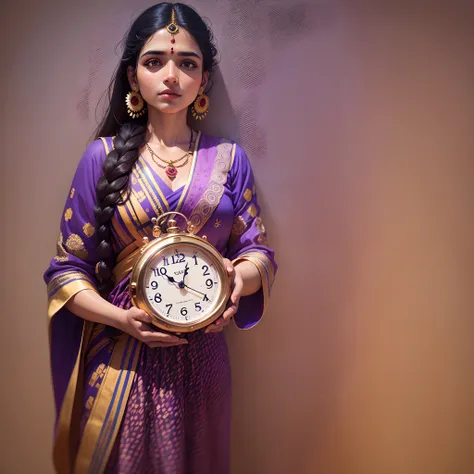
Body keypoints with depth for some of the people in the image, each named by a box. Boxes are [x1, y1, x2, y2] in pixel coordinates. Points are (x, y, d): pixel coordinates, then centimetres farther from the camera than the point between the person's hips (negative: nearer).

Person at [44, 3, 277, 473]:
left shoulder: (229, 158, 4)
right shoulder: (103, 155, -1)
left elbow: (257, 250, 6)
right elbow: (68, 267, -1)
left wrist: (241, 274, -17)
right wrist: (120, 317, -16)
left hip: (201, 357, 2)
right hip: (122, 357, -1)